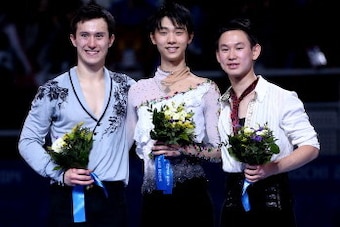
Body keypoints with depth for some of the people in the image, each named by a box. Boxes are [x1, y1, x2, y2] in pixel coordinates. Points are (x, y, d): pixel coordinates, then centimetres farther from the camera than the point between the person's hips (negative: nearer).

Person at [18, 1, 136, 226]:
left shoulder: (126, 87, 7)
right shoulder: (53, 91, 0)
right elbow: (28, 141, 2)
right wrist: (60, 174, -13)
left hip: (113, 199, 2)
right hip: (69, 200, -2)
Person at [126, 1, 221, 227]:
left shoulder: (206, 89, -3)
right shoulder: (138, 90, 6)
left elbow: (219, 151, -6)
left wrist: (184, 149, -17)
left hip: (192, 197, -3)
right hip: (152, 199, 3)